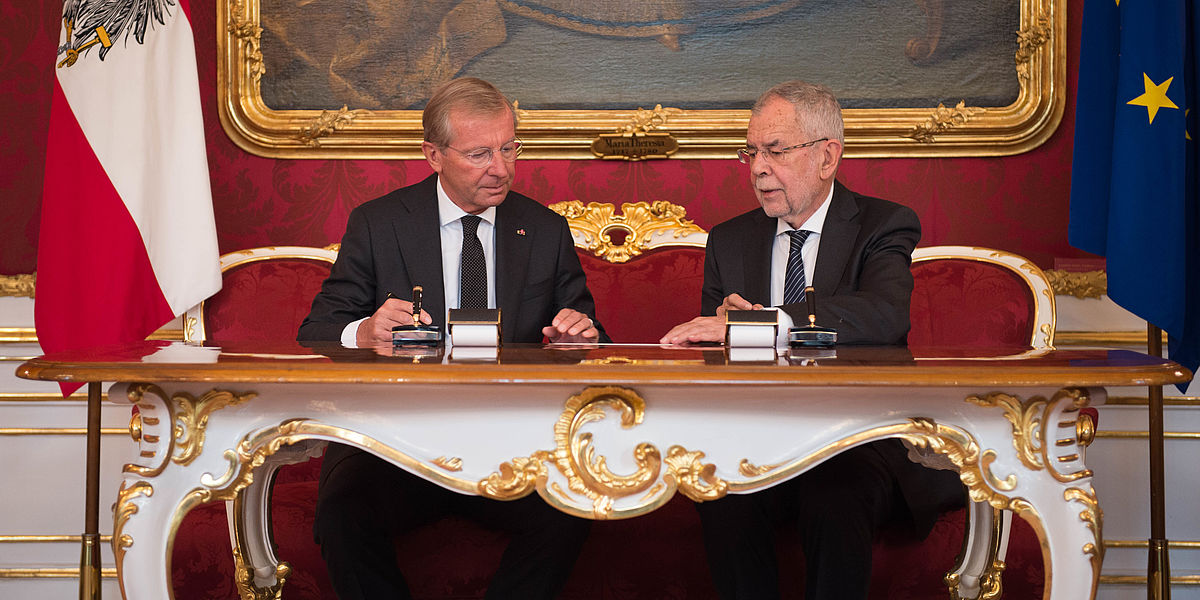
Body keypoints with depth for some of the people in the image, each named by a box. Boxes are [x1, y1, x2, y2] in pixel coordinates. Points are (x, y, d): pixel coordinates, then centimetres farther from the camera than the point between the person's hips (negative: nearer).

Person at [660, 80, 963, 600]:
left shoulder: (883, 226, 1)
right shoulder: (729, 241, 17)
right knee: (722, 498, -30)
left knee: (833, 503, -36)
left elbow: (885, 314, -22)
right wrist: (727, 320, -12)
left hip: (864, 438, -3)